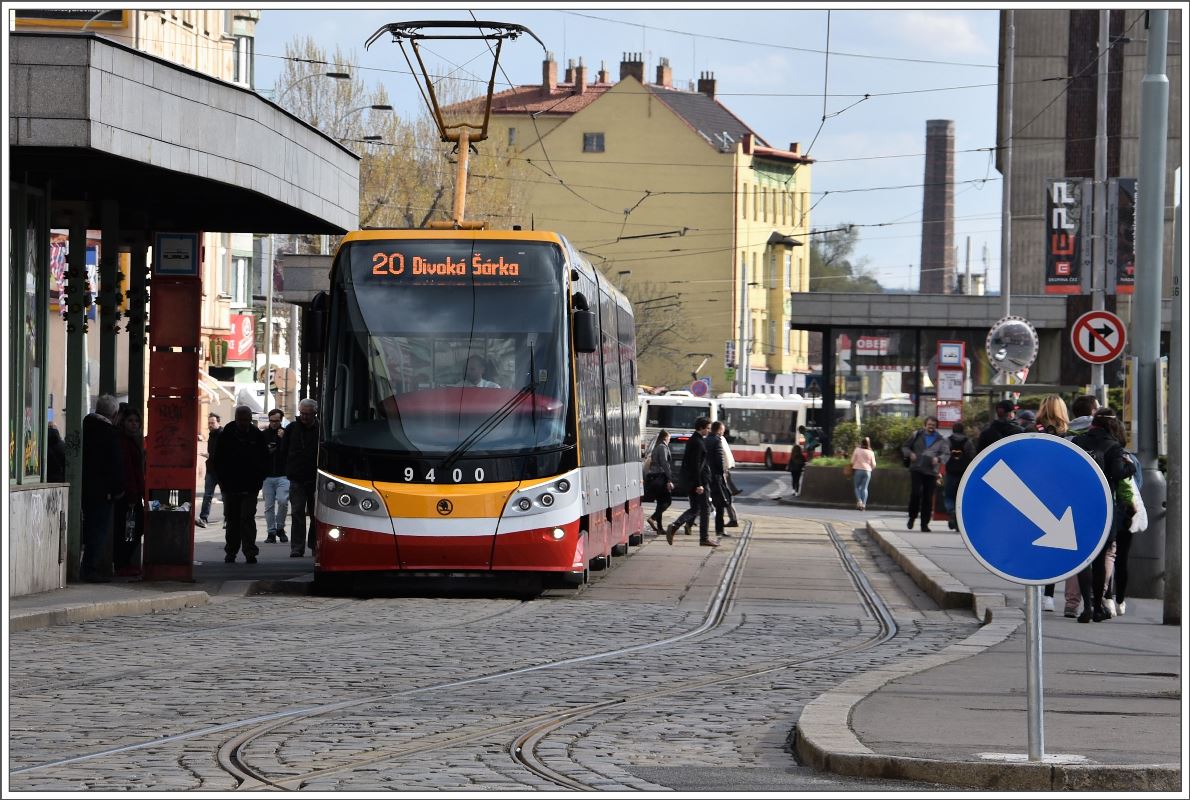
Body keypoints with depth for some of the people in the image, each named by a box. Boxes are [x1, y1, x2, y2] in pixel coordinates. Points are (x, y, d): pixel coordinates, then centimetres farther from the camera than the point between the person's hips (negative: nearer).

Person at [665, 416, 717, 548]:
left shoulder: (693, 440, 14)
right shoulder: (698, 443, -16)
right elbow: (696, 465, -21)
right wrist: (699, 484, -22)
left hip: (690, 480, 10)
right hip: (698, 479, -10)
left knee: (694, 509, 12)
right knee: (704, 509, 0)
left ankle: (674, 526, -4)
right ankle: (704, 538, 5)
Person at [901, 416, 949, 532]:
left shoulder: (941, 440, 9)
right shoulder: (917, 435, 11)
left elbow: (947, 454, 4)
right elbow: (905, 447, 16)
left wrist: (939, 459, -16)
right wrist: (910, 453, -5)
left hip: (931, 471, 1)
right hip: (916, 469, -1)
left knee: (928, 498, 1)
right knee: (916, 493, -17)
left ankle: (925, 524, 8)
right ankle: (912, 516, 3)